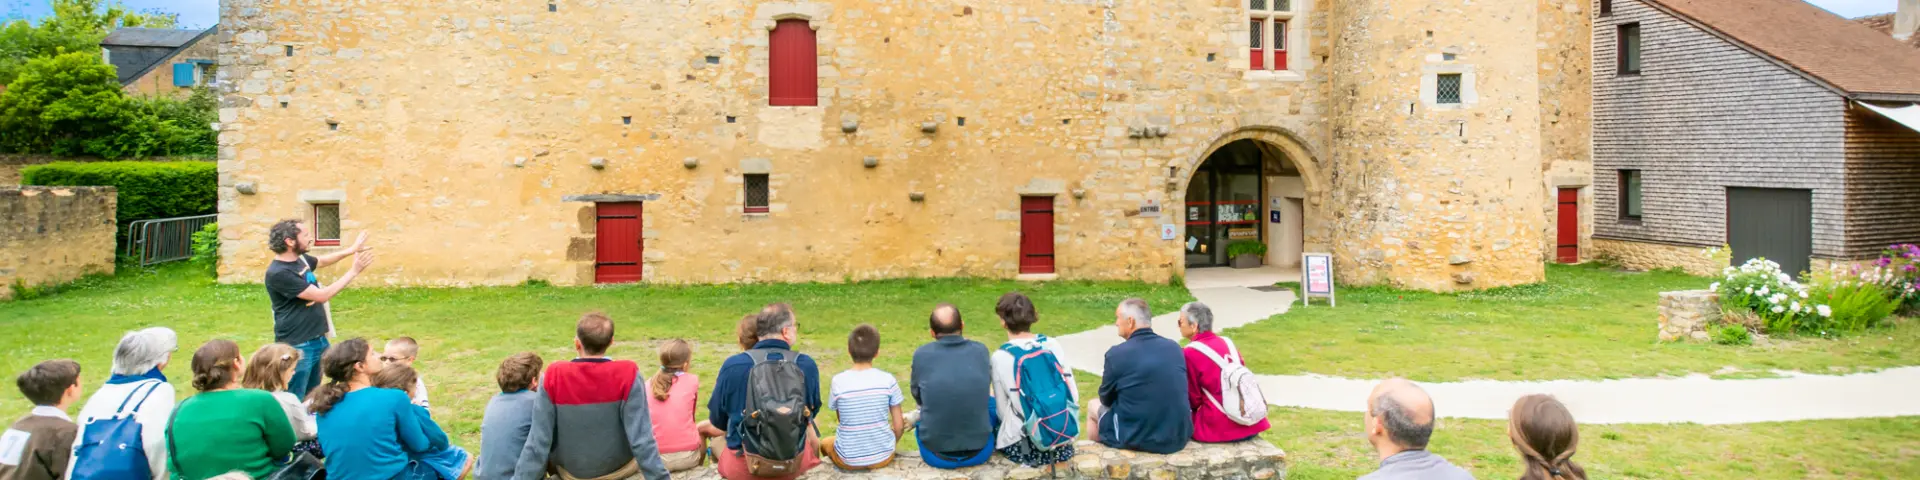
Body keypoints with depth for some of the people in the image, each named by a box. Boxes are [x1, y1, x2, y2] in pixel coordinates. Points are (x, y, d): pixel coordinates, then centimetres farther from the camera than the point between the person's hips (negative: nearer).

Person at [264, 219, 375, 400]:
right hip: (297, 346, -9)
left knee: (312, 397, 19)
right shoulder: (278, 273, -23)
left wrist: (352, 249, 18)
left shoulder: (300, 259, 4)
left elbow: (323, 261, 29)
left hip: (318, 340, 9)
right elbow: (321, 296, -23)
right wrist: (354, 271, -19)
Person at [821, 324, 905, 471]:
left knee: (825, 443, 33)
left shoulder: (838, 381, -13)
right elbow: (898, 425, -5)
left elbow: (841, 418, 1)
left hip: (848, 459, 0)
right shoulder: (888, 380, -12)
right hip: (883, 456, 1)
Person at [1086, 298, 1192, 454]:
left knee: (1093, 405, 22)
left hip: (1137, 439, -4)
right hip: (1179, 437, 5)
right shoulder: (1174, 347, -1)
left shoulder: (1116, 353, -14)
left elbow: (1106, 399, 1)